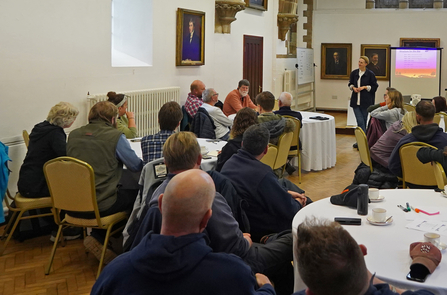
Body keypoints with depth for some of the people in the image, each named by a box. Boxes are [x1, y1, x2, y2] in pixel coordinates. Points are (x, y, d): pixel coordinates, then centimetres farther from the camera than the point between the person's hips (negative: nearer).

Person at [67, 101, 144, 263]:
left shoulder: (74, 135, 8)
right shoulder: (115, 136, -6)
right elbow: (136, 166, 1)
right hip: (99, 206, -6)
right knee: (136, 195, 15)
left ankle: (97, 238, 17)